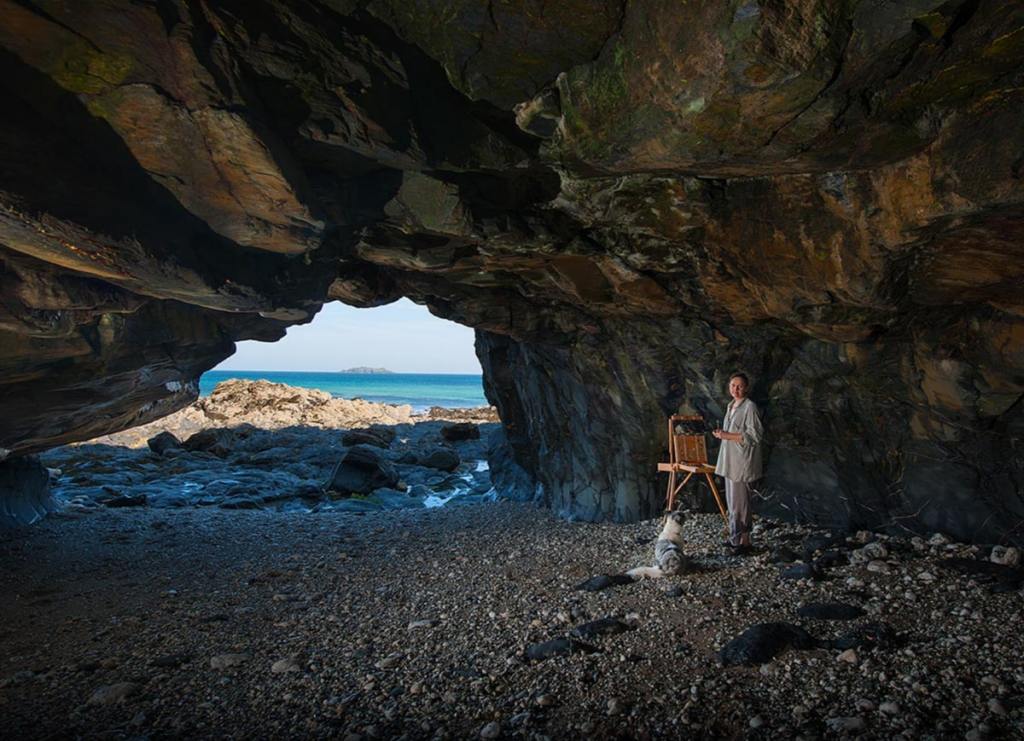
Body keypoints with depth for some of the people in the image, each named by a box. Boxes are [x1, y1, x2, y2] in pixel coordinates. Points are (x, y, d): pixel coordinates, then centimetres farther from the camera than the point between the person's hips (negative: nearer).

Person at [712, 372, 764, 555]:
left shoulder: (749, 407, -12)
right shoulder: (731, 406, 14)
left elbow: (755, 435, -17)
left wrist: (728, 436, -19)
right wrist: (721, 433, 5)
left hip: (742, 461, -9)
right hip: (730, 460, 9)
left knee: (739, 501, -6)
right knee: (732, 500, 13)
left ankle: (744, 541, 3)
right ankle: (736, 538, 22)